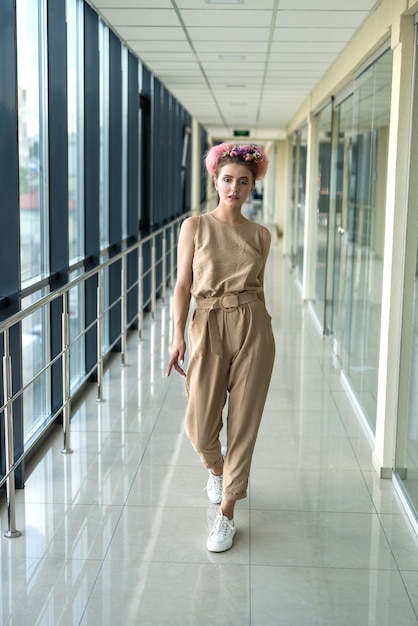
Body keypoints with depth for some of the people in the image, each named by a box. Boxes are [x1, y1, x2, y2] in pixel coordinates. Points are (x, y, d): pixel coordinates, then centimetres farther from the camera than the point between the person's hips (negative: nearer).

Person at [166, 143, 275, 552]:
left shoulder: (260, 235, 7)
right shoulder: (195, 227, 1)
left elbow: (258, 287, 14)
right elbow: (183, 285, -2)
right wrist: (178, 335, -10)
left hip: (253, 328, 1)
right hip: (208, 328, -1)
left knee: (243, 423, 1)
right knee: (200, 427, 0)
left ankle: (226, 513, 14)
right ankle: (216, 468, 38)